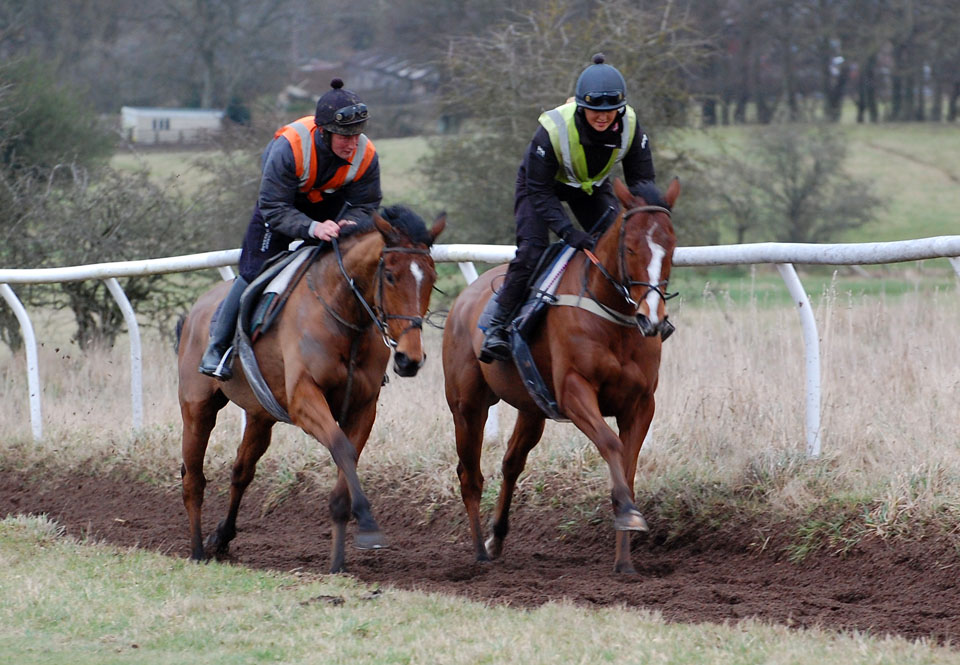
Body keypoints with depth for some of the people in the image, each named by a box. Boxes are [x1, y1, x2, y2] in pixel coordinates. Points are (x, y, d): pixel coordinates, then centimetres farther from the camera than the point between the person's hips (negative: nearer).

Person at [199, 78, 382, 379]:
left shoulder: (366, 156, -30)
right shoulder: (288, 148, -41)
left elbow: (365, 206, -17)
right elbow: (274, 208, -37)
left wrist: (350, 224, -41)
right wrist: (312, 228, -52)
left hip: (330, 205, 3)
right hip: (282, 199, -3)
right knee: (256, 271, -9)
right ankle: (218, 346, 6)